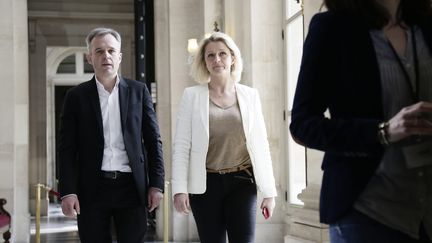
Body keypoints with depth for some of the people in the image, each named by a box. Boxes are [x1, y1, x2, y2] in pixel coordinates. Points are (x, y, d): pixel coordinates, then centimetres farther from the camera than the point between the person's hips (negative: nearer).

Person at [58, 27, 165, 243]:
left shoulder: (138, 91, 7)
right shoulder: (76, 96, 5)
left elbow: (153, 141, 7)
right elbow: (67, 148, 2)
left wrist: (156, 184, 1)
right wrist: (68, 191, -7)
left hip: (131, 187, 1)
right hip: (92, 188, 0)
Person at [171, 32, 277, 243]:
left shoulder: (249, 95, 6)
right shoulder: (192, 95, 2)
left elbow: (261, 144, 5)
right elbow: (181, 145, -1)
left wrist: (269, 191, 1)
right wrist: (180, 188, -9)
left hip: (242, 182, 1)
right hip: (206, 184, 0)